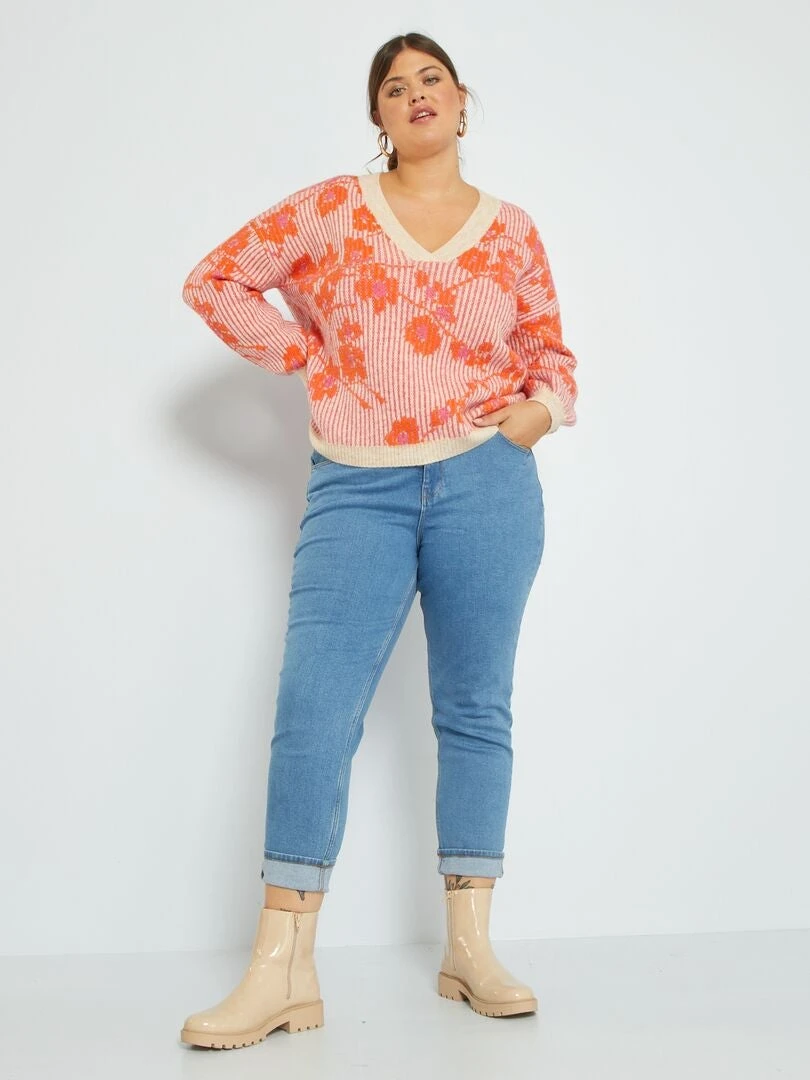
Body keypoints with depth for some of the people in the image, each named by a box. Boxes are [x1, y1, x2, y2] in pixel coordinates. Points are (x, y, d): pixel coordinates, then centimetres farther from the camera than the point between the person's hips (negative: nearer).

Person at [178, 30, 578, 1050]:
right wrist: (307, 355, 2)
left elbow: (552, 358, 16)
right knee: (313, 710, -9)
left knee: (476, 709, 6)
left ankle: (469, 948, 18)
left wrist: (541, 409, -5)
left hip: (486, 484, 1)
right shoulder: (333, 205, 8)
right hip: (356, 491, -1)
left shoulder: (512, 231, 10)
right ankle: (282, 973, -2)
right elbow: (215, 279, 10)